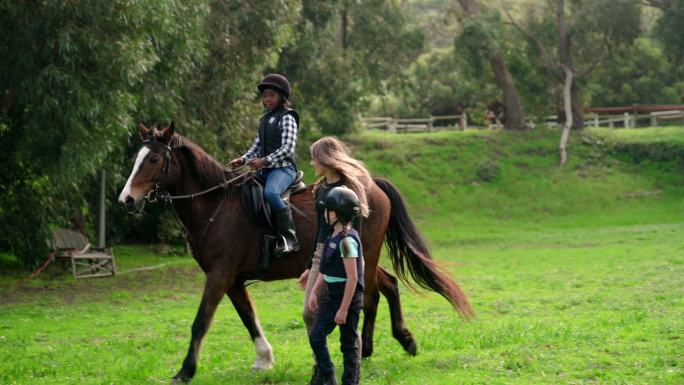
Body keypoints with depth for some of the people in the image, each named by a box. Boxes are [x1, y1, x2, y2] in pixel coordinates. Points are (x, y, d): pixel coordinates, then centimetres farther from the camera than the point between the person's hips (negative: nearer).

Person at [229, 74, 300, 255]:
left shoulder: (287, 118, -6)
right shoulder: (265, 119, 19)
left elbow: (287, 149, -15)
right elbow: (257, 146, 19)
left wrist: (265, 161, -24)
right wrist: (243, 160, 0)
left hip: (283, 167, -9)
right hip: (266, 170, 9)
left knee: (270, 193, -36)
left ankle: (289, 239, -33)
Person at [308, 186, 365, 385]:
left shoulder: (346, 240, -20)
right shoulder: (333, 237, 8)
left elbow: (352, 277, -22)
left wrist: (344, 309, -22)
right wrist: (314, 292, 12)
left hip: (348, 297, -9)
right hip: (332, 295, 9)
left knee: (349, 343, 1)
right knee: (316, 337, 10)